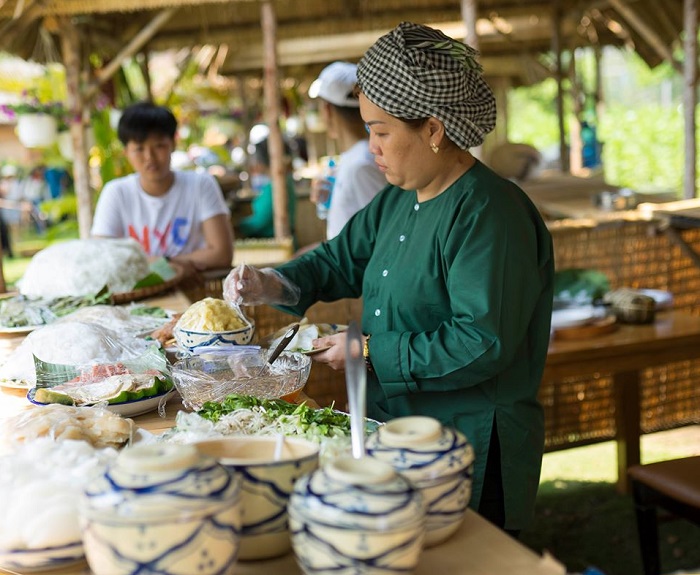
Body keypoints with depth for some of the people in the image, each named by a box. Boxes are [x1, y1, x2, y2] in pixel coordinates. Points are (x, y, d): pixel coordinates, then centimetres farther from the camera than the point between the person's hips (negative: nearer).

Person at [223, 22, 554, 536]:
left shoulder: (490, 214, -22)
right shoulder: (397, 201, 8)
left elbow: (483, 343, -27)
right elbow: (342, 259, 19)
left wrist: (369, 352, -20)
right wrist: (273, 286, -1)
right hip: (395, 434, 9)